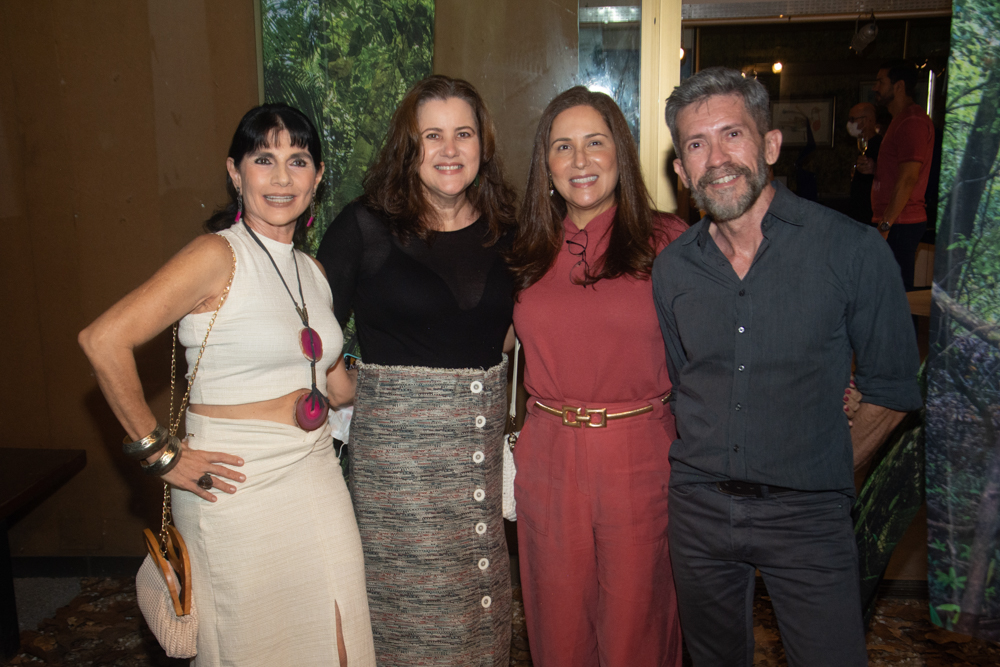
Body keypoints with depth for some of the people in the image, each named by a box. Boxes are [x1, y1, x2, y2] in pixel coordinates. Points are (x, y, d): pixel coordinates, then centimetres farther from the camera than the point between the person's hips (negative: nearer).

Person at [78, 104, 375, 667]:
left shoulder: (312, 271, 9)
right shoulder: (219, 255, -13)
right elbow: (103, 340, -20)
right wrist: (161, 455, -16)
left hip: (317, 480, 6)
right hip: (239, 488, -6)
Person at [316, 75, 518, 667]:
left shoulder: (504, 228, 6)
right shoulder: (365, 227, -6)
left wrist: (488, 360, 10)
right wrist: (344, 391, -5)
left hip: (485, 434, 4)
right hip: (399, 438, -4)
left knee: (481, 587, 15)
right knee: (409, 590, 6)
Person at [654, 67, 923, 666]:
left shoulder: (853, 250, -10)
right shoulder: (672, 267, 0)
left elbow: (892, 387, -1)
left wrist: (828, 477, 1)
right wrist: (712, 467, 6)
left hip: (806, 516, -3)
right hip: (698, 508, 3)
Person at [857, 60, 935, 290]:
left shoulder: (912, 121, -14)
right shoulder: (902, 119, 21)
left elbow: (908, 179, -21)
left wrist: (885, 225, -22)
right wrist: (875, 168, 11)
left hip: (899, 225, -11)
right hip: (896, 221, 11)